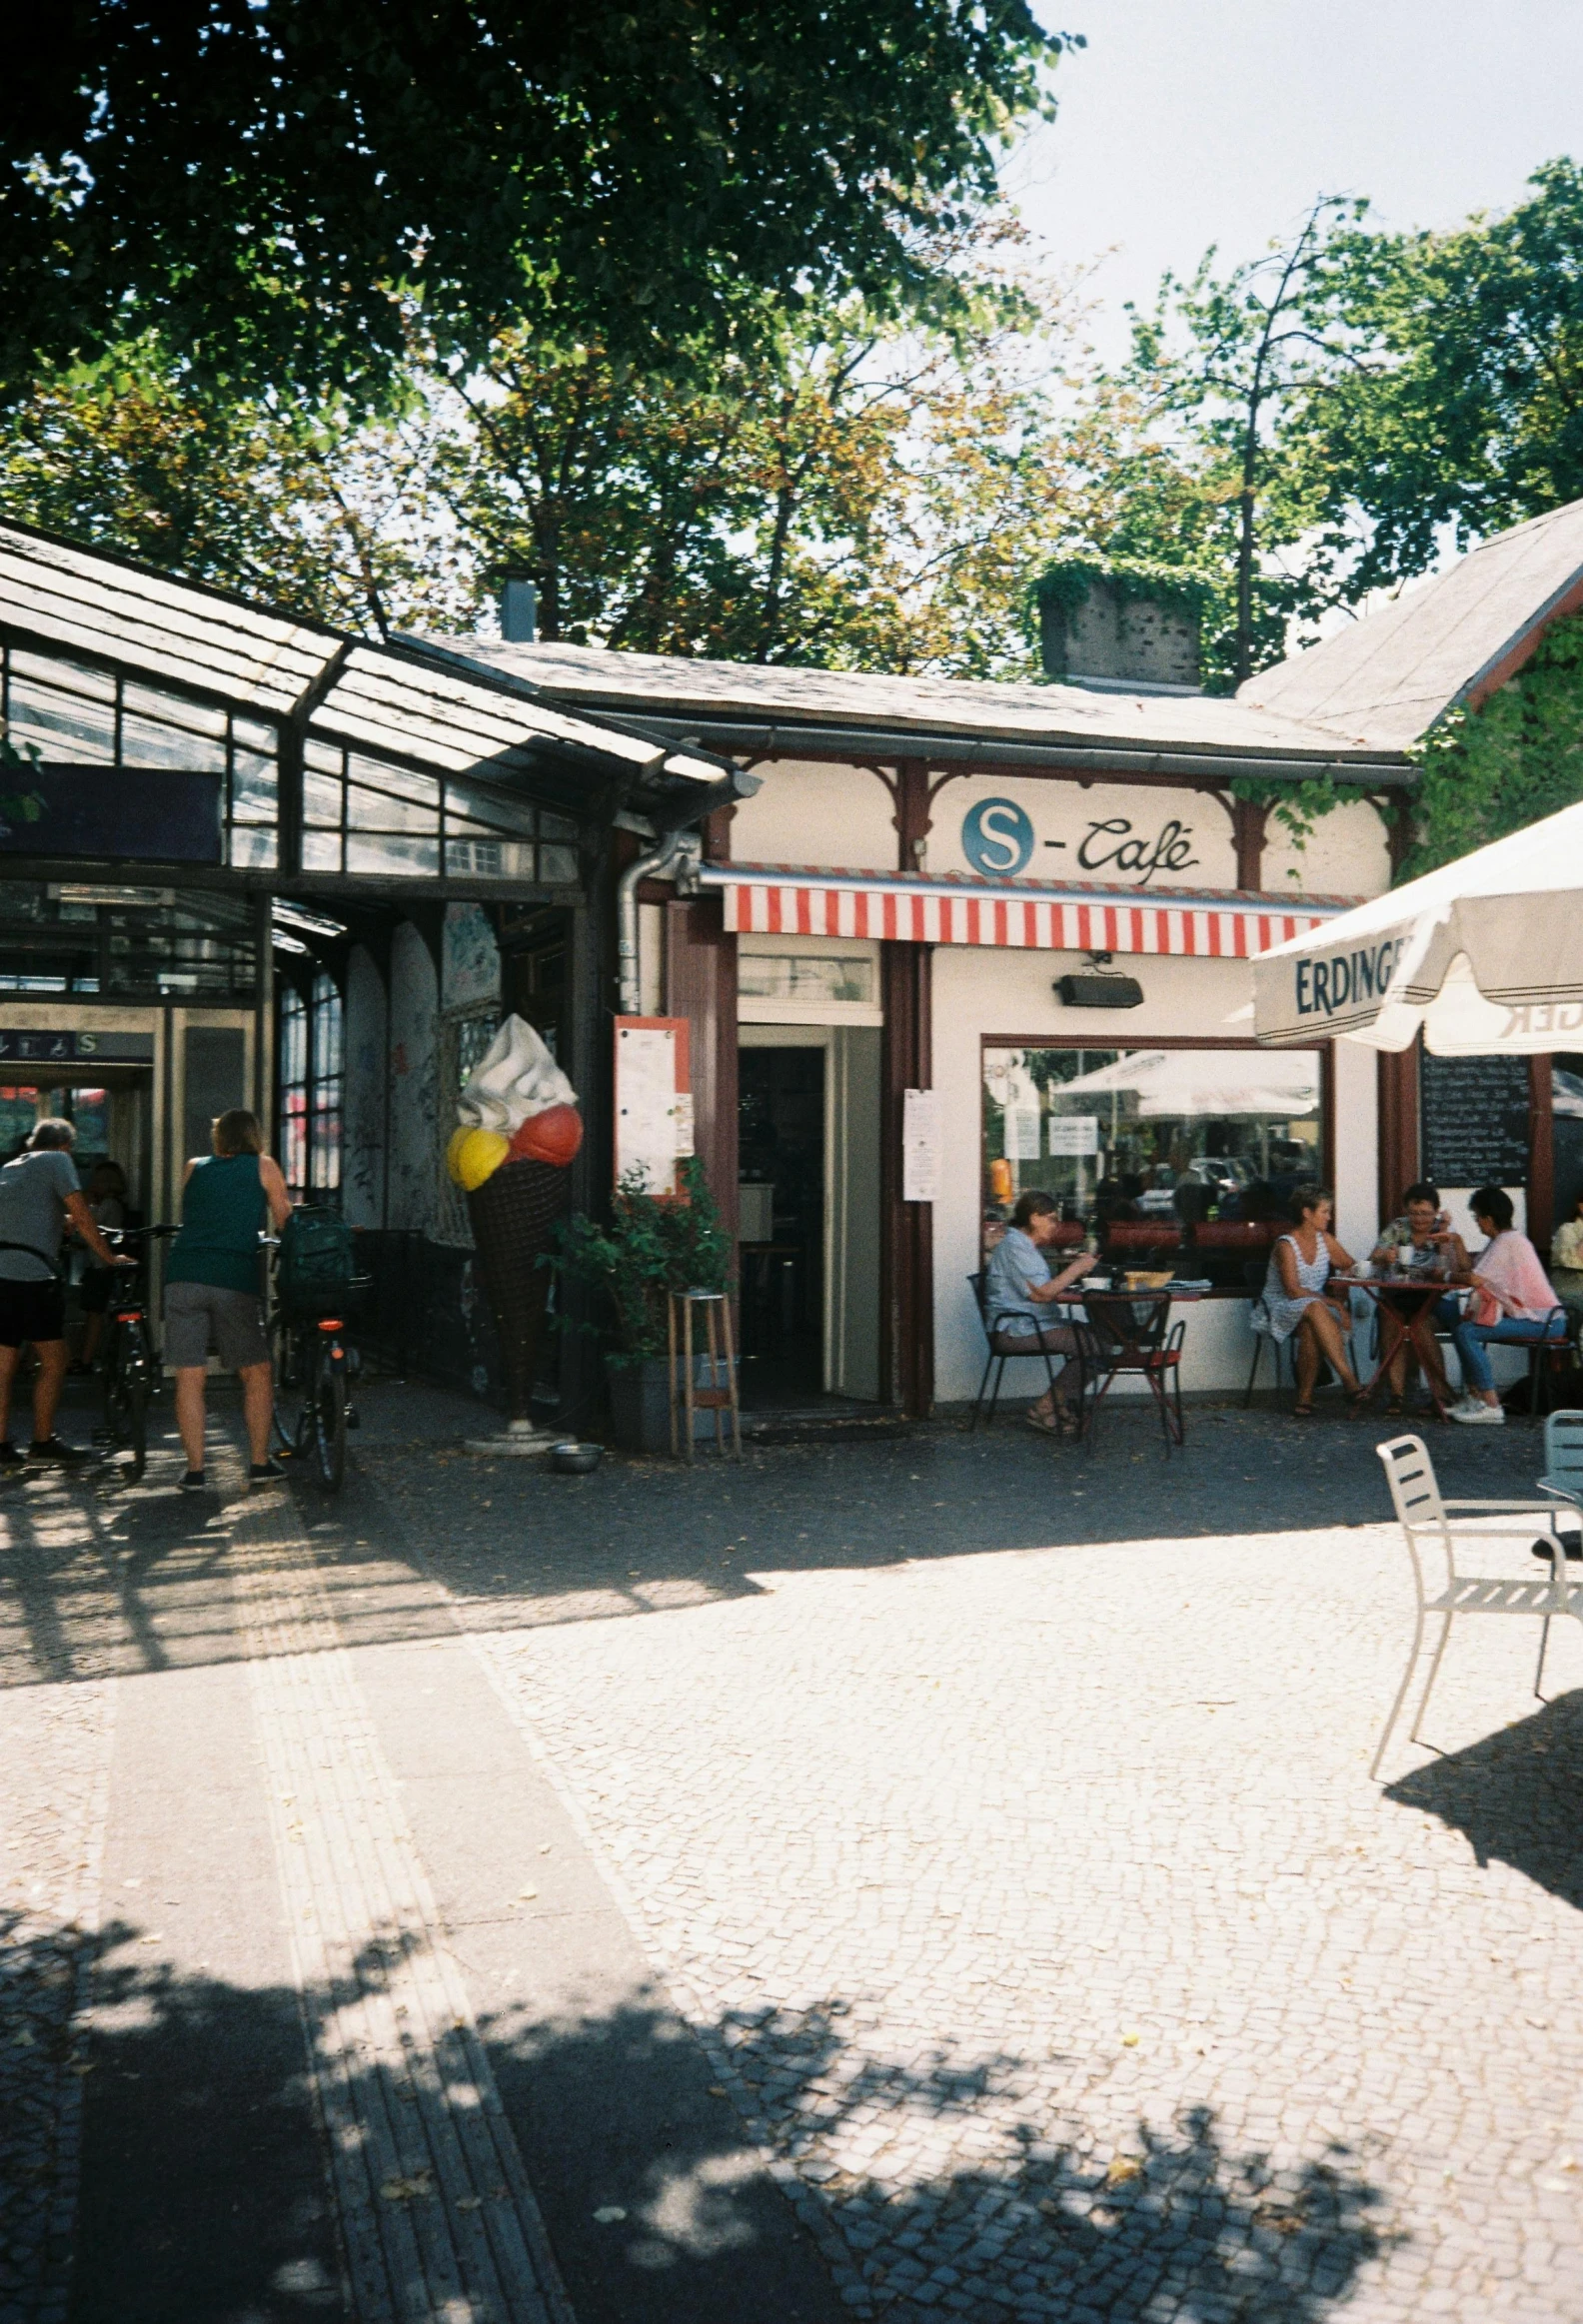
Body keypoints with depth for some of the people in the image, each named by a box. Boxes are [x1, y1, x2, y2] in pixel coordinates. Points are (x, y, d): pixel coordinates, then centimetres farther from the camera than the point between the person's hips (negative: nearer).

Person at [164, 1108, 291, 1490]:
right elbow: (286, 1223, 13)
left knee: (189, 1379, 3)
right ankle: (260, 1463, 12)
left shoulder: (194, 1168, 19)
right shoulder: (263, 1166, 11)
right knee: (256, 1374, 11)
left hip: (183, 1275, 2)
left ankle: (195, 1470, 3)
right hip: (236, 1278, -2)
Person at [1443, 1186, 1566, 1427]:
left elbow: (1475, 1279, -25)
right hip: (1535, 1316, 11)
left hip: (1543, 1322, -11)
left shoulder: (1507, 1243, -17)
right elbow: (1474, 1271, 17)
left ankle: (1491, 1406, -21)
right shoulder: (1508, 1238, 16)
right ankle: (1473, 1397, 9)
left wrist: (1447, 1276, -9)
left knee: (1466, 1332, -23)